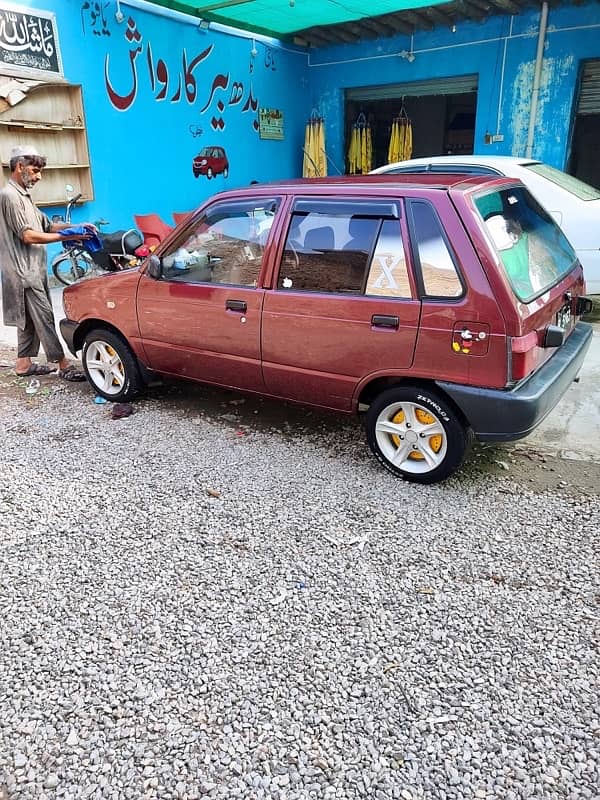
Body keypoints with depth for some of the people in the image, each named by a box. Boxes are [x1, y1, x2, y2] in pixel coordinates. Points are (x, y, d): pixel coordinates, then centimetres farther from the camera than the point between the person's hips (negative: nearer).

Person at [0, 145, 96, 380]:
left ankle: (24, 363, 20)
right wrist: (67, 236, -17)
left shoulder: (23, 196, 19)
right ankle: (64, 365, -7)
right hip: (23, 271, -10)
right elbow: (28, 235, -18)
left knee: (30, 319, 13)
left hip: (32, 270, 10)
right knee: (44, 317, -9)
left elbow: (47, 225, 16)